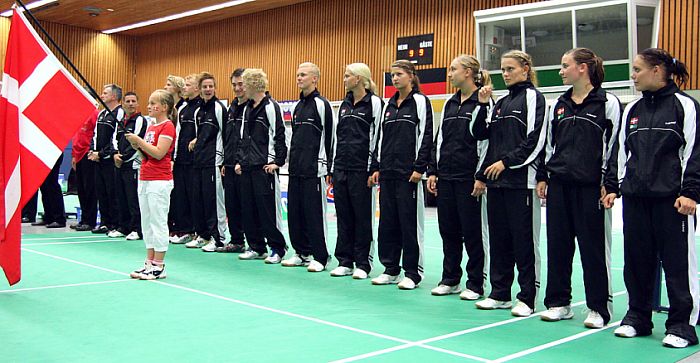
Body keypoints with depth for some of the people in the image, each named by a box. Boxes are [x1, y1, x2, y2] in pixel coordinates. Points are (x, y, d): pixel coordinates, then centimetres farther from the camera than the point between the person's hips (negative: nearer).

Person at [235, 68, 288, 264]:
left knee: (268, 208, -5)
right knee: (249, 207, 9)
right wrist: (240, 160, 16)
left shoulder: (271, 107, -8)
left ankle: (277, 248, 4)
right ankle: (256, 247, 18)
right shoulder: (247, 109, 17)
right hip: (247, 167, 8)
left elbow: (279, 136, -11)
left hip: (265, 167, -8)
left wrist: (277, 161, -14)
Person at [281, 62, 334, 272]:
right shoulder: (297, 106, 17)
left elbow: (328, 137, -10)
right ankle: (302, 253, 20)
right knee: (295, 212, 10)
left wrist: (325, 166, -12)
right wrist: (292, 162, 18)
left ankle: (320, 257, 2)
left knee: (315, 213, -5)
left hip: (314, 170, -8)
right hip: (296, 170, 8)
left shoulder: (321, 105, -7)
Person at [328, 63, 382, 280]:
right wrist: (333, 167, 15)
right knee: (343, 216, 9)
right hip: (341, 168, 7)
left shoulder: (374, 103, -5)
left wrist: (373, 169, -13)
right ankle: (345, 262, 16)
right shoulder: (345, 104, 16)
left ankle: (363, 264, 9)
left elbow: (377, 137, -10)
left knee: (362, 217, 1)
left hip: (361, 169, -7)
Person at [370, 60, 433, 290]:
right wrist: (378, 166, 13)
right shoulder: (389, 104, 16)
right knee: (387, 221, 8)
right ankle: (391, 270, 18)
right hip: (388, 172, 7)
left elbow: (426, 136, -8)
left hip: (409, 172, -7)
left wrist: (419, 167, -14)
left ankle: (412, 273, 6)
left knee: (410, 223, -2)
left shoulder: (420, 102, -2)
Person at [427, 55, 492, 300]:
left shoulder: (483, 103, -5)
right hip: (446, 176, 7)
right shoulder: (450, 104, 15)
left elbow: (485, 138, -12)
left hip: (469, 177, -7)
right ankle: (450, 279, 21)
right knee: (448, 229, 10)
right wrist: (433, 171, 12)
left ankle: (475, 284, 10)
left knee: (472, 232, 0)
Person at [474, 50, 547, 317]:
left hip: (521, 180, -7)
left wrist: (507, 162, -14)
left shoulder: (532, 97, -2)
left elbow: (534, 139, -12)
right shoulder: (501, 103, 19)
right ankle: (500, 294, 18)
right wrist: (482, 174, 14)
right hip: (496, 181, 7)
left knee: (523, 239, -3)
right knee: (499, 238, 10)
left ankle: (527, 298, 4)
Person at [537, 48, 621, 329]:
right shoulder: (559, 105, 13)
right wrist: (543, 177, 12)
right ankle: (559, 303, 20)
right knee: (557, 244, 8)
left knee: (593, 246, 1)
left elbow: (614, 144, -5)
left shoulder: (608, 103, -3)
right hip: (559, 183, 6)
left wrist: (609, 183, -9)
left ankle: (599, 308, 12)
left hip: (591, 185, -5)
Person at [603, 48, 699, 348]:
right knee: (637, 259, 9)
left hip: (672, 198, -5)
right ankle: (637, 318, 22)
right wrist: (614, 187, 11)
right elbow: (621, 151, 18)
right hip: (634, 197, 6)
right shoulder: (632, 109, 14)